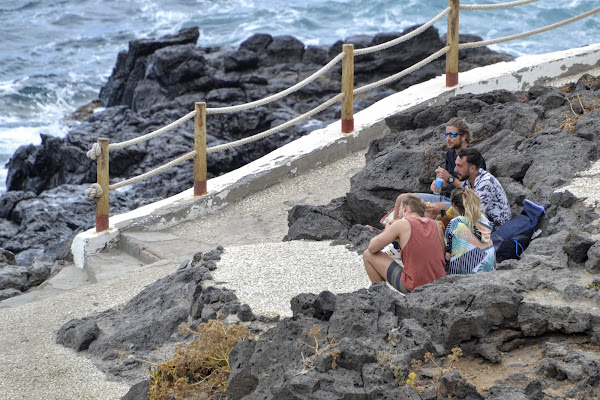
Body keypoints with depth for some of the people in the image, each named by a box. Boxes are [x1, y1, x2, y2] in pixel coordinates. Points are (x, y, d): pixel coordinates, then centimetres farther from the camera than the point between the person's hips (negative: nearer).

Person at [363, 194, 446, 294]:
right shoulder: (437, 226, 9)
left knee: (368, 255, 9)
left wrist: (386, 231, 21)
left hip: (413, 288, -6)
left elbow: (372, 247, 0)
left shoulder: (402, 224, -5)